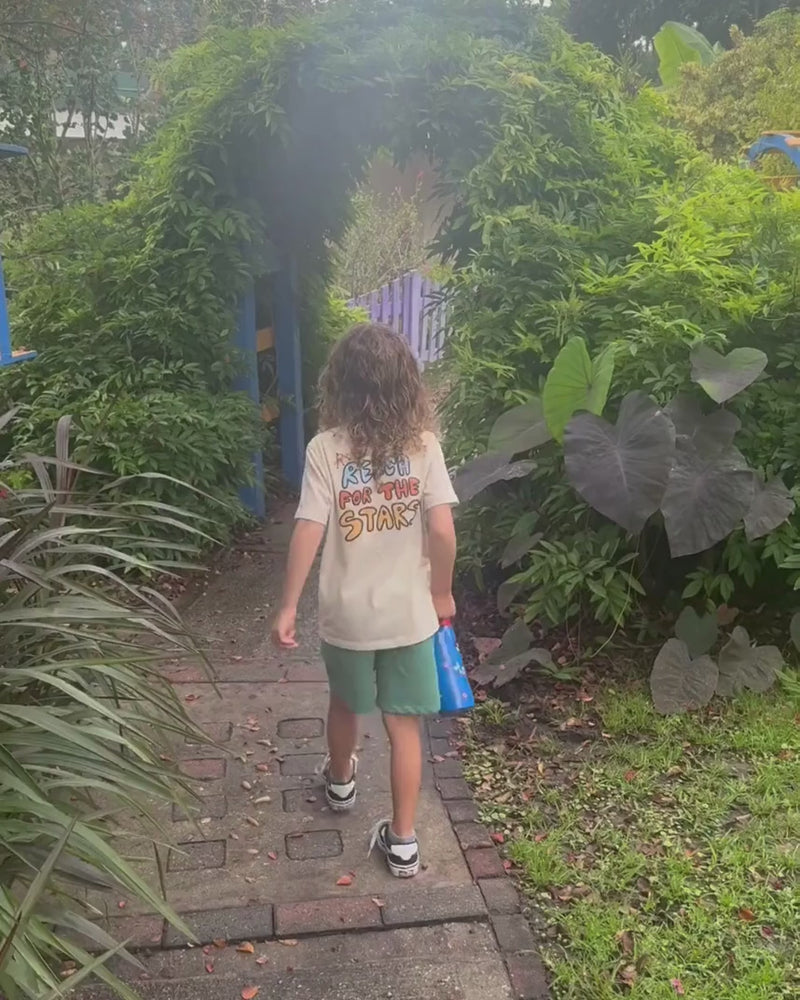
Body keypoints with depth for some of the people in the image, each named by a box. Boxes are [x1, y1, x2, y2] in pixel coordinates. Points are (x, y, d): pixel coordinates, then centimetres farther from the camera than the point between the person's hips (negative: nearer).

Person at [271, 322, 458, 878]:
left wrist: (288, 607, -7)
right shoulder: (422, 444, -10)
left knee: (346, 704, 26)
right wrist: (443, 593, 2)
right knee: (404, 724, 12)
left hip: (347, 614, 0)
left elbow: (309, 532, -16)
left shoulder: (326, 449, -13)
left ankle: (341, 782, 51)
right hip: (409, 612, 0)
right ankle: (403, 842, 20)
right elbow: (442, 529, -13)